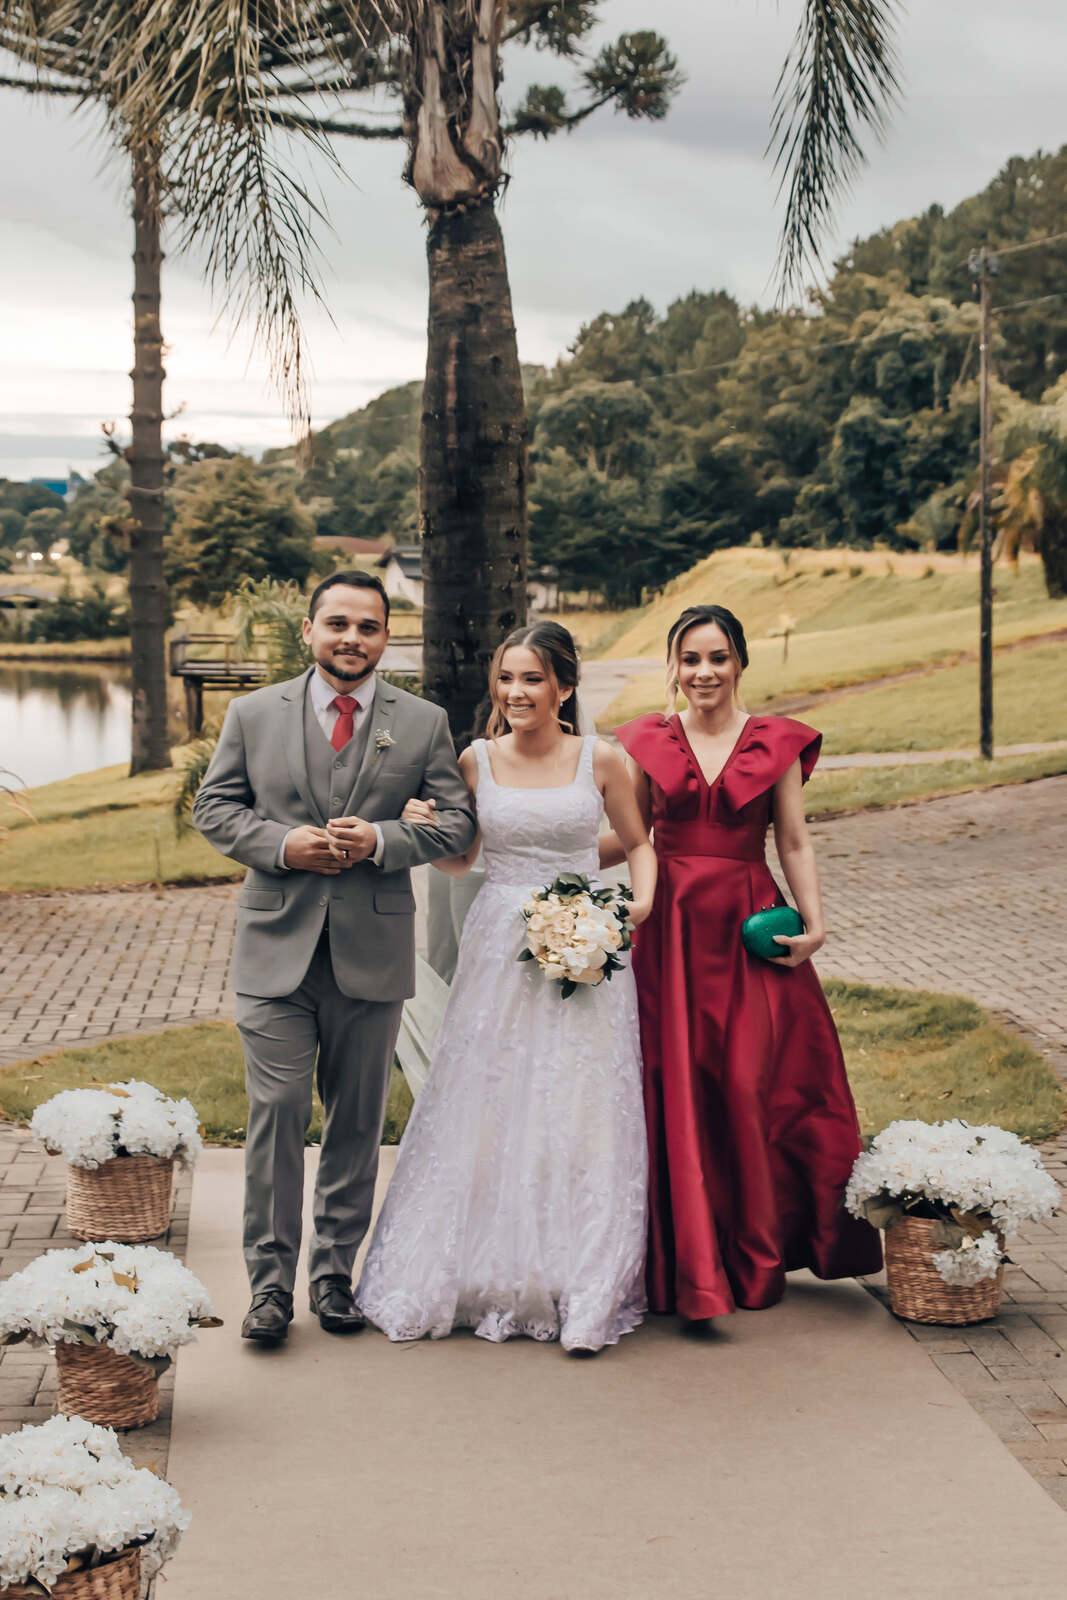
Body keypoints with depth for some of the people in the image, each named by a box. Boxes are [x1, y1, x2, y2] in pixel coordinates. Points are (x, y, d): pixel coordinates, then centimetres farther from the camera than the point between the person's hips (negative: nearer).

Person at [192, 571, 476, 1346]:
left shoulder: (424, 723, 3)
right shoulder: (253, 714, 4)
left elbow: (459, 820, 4)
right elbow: (214, 806, 7)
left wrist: (382, 840, -13)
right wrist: (280, 844, -11)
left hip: (373, 950, 1)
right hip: (277, 946, -1)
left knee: (358, 1120, 10)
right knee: (276, 1113, -4)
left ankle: (336, 1272, 23)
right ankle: (270, 1280, 7)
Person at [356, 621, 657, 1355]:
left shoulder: (600, 760, -1)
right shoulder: (478, 760, 3)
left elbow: (638, 844, 12)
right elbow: (458, 859, 13)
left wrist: (642, 901, -6)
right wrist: (425, 828, -7)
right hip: (500, 951, 2)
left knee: (581, 1115, 0)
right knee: (489, 1109, 4)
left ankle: (584, 1289, 11)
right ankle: (488, 1274, 18)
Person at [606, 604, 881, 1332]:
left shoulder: (776, 743, 4)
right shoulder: (649, 741, 7)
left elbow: (796, 844, 4)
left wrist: (813, 922, -7)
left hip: (750, 928, 0)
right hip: (673, 929, 1)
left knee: (753, 1086, -2)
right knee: (678, 1091, -2)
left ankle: (755, 1256, 16)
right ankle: (694, 1268, 5)